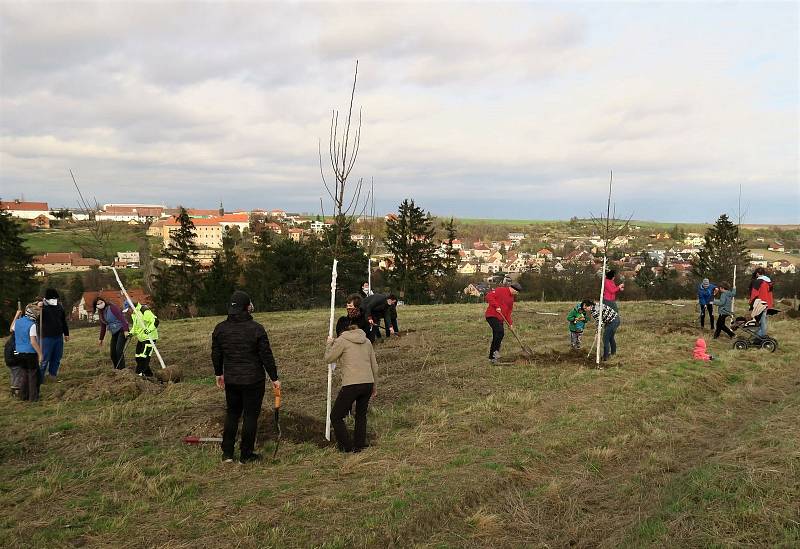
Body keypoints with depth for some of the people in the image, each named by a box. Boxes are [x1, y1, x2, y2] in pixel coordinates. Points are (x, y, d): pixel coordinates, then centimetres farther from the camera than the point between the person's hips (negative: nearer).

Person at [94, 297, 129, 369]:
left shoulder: (112, 307, -13)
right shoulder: (100, 314, 11)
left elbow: (121, 318, -19)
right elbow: (103, 327, 20)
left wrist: (125, 330, -26)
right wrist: (101, 339, 20)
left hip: (122, 330, -8)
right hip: (114, 333, 8)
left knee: (119, 350, -17)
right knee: (113, 352, 4)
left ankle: (122, 369, -13)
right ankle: (116, 369, 15)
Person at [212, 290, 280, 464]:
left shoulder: (220, 329, 0)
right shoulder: (256, 329, -14)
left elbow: (216, 355, 10)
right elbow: (266, 356, -11)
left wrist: (219, 373, 25)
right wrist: (274, 378, -1)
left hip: (231, 380, 4)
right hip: (253, 380, -4)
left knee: (231, 414, 19)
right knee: (250, 415, 6)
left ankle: (227, 453, 22)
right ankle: (246, 455, 13)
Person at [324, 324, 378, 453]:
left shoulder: (342, 340, -1)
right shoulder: (367, 341, 16)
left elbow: (328, 359, 5)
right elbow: (374, 365, 19)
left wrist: (330, 344, 21)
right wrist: (374, 384, 29)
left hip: (351, 384, -6)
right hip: (368, 383, 6)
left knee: (336, 417, 10)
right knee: (361, 415, 24)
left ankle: (347, 446, 12)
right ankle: (359, 445, 25)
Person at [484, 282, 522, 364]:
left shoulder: (511, 298, 19)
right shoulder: (501, 290, -8)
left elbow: (508, 312, 21)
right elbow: (488, 296, -17)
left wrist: (510, 323, 9)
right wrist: (496, 306, -22)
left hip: (500, 319, 9)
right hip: (492, 316, -9)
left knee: (497, 336, 8)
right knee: (500, 332, -25)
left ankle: (492, 357, 16)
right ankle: (496, 351, -12)